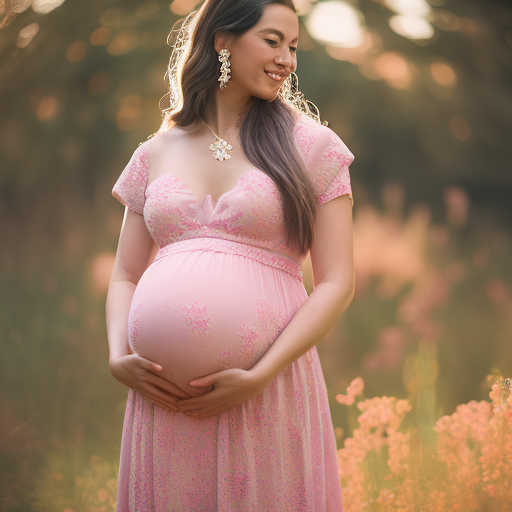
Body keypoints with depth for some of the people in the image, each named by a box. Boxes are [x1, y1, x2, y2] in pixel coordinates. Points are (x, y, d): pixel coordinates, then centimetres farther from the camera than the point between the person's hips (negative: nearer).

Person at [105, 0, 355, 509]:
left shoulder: (312, 146, 3)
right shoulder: (155, 154, 11)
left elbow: (336, 282, -3)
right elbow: (125, 276, 13)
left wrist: (260, 376, -14)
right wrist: (118, 358, -6)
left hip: (269, 389, -2)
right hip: (165, 397, 2)